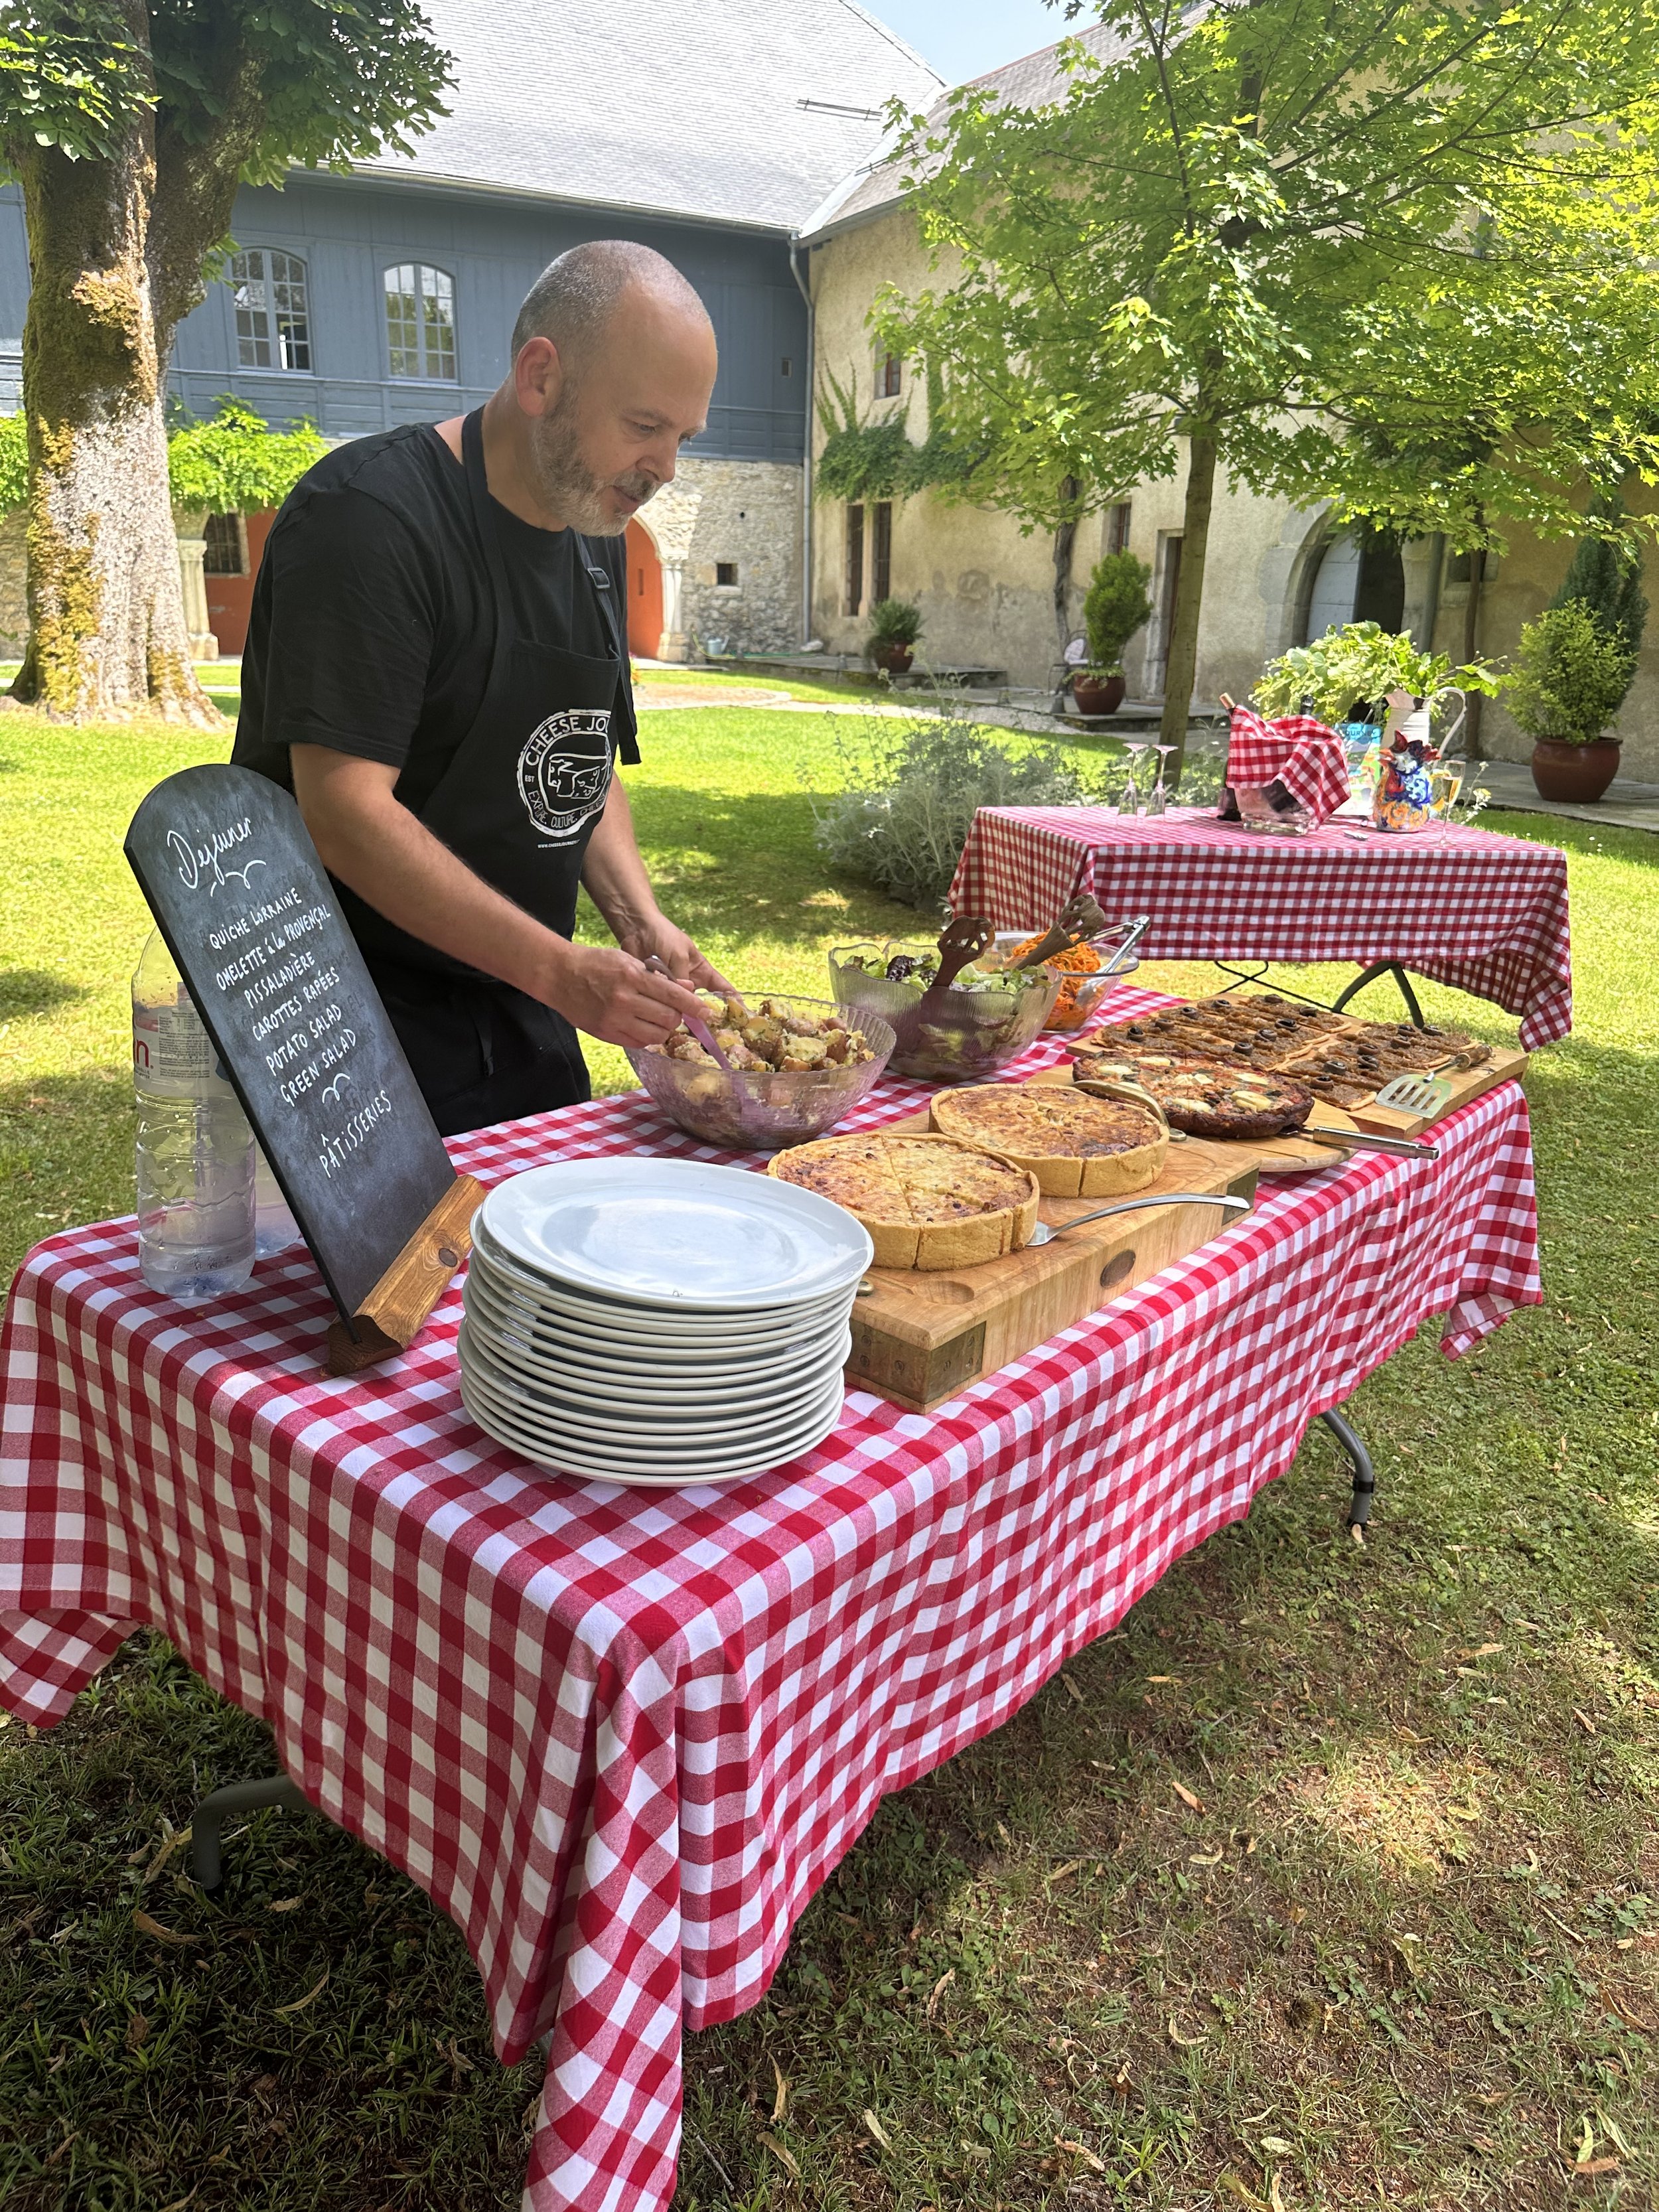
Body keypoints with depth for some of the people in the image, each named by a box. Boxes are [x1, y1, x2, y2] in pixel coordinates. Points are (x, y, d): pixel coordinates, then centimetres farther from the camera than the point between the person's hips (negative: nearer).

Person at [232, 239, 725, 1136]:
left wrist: (640, 919, -3)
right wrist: (560, 971, -28)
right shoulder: (371, 515, -17)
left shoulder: (596, 534, 10)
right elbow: (347, 813, -24)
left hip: (525, 1020, 8)